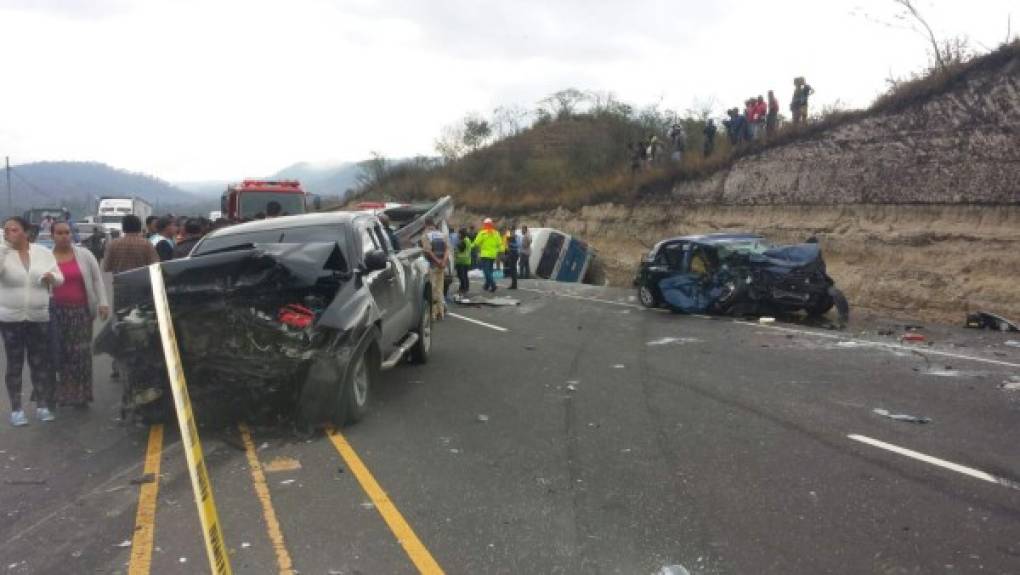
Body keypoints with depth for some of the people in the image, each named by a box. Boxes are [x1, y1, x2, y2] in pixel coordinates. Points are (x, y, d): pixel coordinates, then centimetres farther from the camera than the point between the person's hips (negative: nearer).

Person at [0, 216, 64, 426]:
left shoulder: (43, 252, 2)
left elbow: (60, 280, 5)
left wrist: (51, 277, -17)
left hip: (39, 318, 2)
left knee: (40, 363, 8)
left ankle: (43, 405, 19)